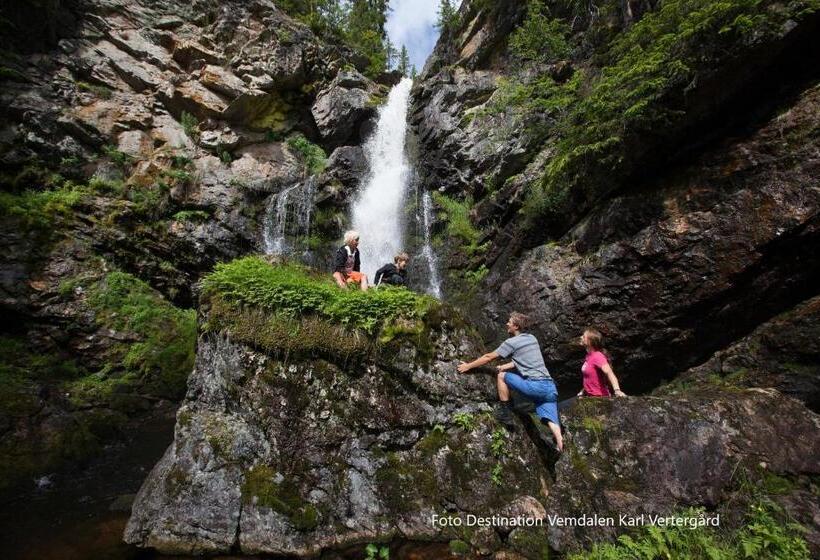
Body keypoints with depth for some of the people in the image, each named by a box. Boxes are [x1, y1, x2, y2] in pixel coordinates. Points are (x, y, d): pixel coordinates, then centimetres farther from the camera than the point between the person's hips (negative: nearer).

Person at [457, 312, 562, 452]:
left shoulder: (511, 342, -2)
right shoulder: (532, 338, 19)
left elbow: (489, 357, 3)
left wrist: (468, 366, 12)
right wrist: (506, 366, 26)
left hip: (535, 386, -7)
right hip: (551, 387, 7)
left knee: (501, 376, 8)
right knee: (552, 423, 3)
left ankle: (505, 414, 11)